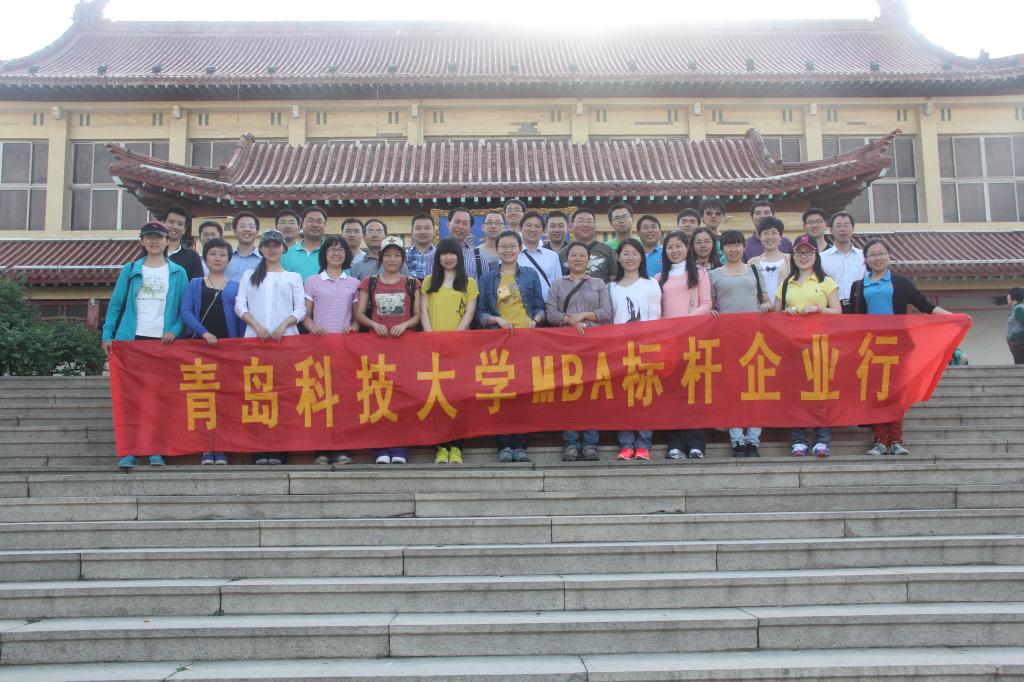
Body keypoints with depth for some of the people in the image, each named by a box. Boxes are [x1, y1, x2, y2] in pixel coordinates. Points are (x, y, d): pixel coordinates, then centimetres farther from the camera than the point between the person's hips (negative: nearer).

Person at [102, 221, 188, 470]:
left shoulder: (178, 273, 8)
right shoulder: (130, 270, 10)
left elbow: (185, 308, 4)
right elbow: (116, 304, 7)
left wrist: (175, 330, -12)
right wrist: (108, 335, -4)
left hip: (163, 342, 0)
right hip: (132, 339, 1)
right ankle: (128, 451, 0)